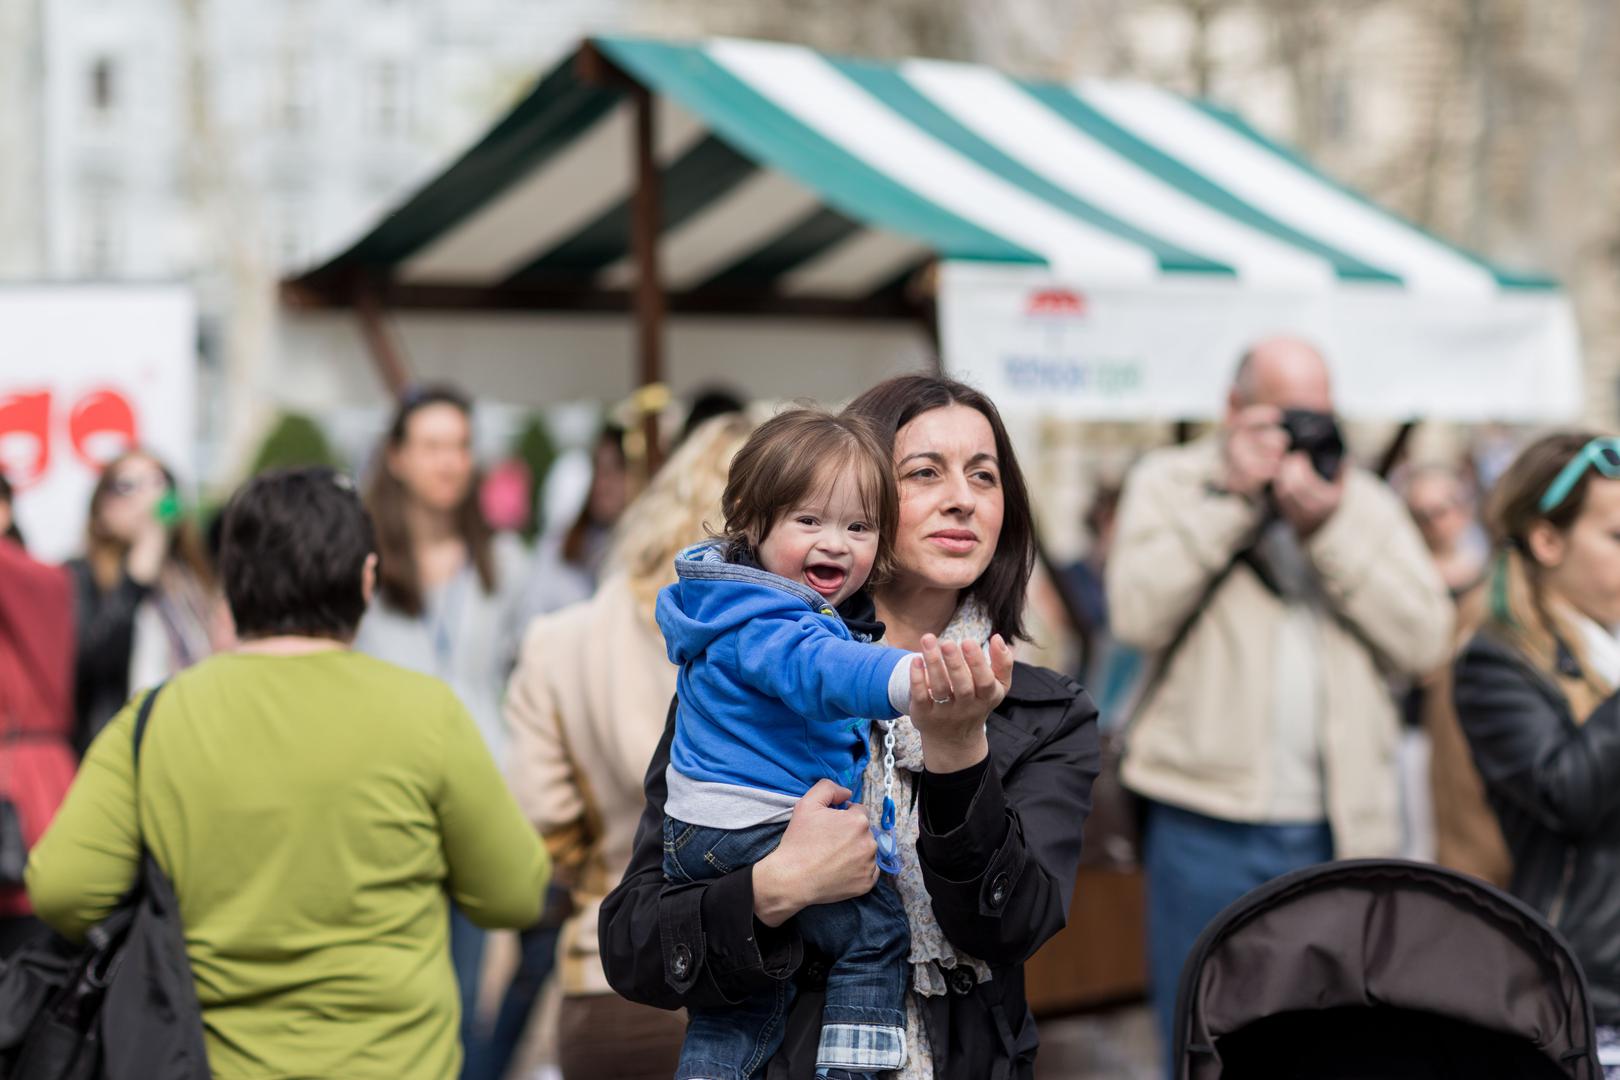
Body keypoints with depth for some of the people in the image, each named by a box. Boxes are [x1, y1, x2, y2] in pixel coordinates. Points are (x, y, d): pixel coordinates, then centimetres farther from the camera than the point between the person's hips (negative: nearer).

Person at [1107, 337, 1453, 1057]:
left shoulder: (1365, 500, 13)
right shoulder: (1169, 481, 7)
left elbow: (1424, 640, -1)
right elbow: (1137, 614, -10)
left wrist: (1329, 529, -9)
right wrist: (1230, 497, -10)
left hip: (1344, 830, 3)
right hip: (1206, 828, -2)